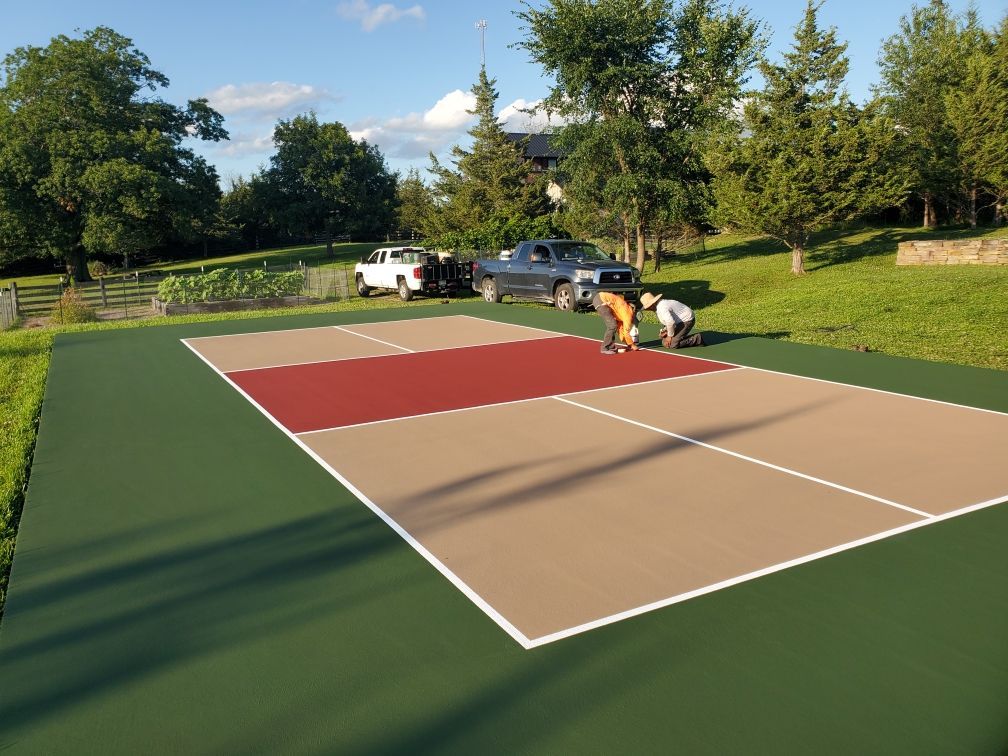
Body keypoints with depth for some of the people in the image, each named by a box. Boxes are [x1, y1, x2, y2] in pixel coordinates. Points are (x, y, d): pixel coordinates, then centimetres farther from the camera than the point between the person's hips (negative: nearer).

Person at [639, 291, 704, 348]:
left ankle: (697, 339, -6)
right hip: (681, 321, 11)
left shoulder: (661, 308, -27)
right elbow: (669, 320, 17)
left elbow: (670, 322, -33)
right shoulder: (658, 306, 6)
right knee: (665, 343, 10)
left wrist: (670, 336, -18)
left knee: (671, 345, -15)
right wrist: (664, 331, 2)